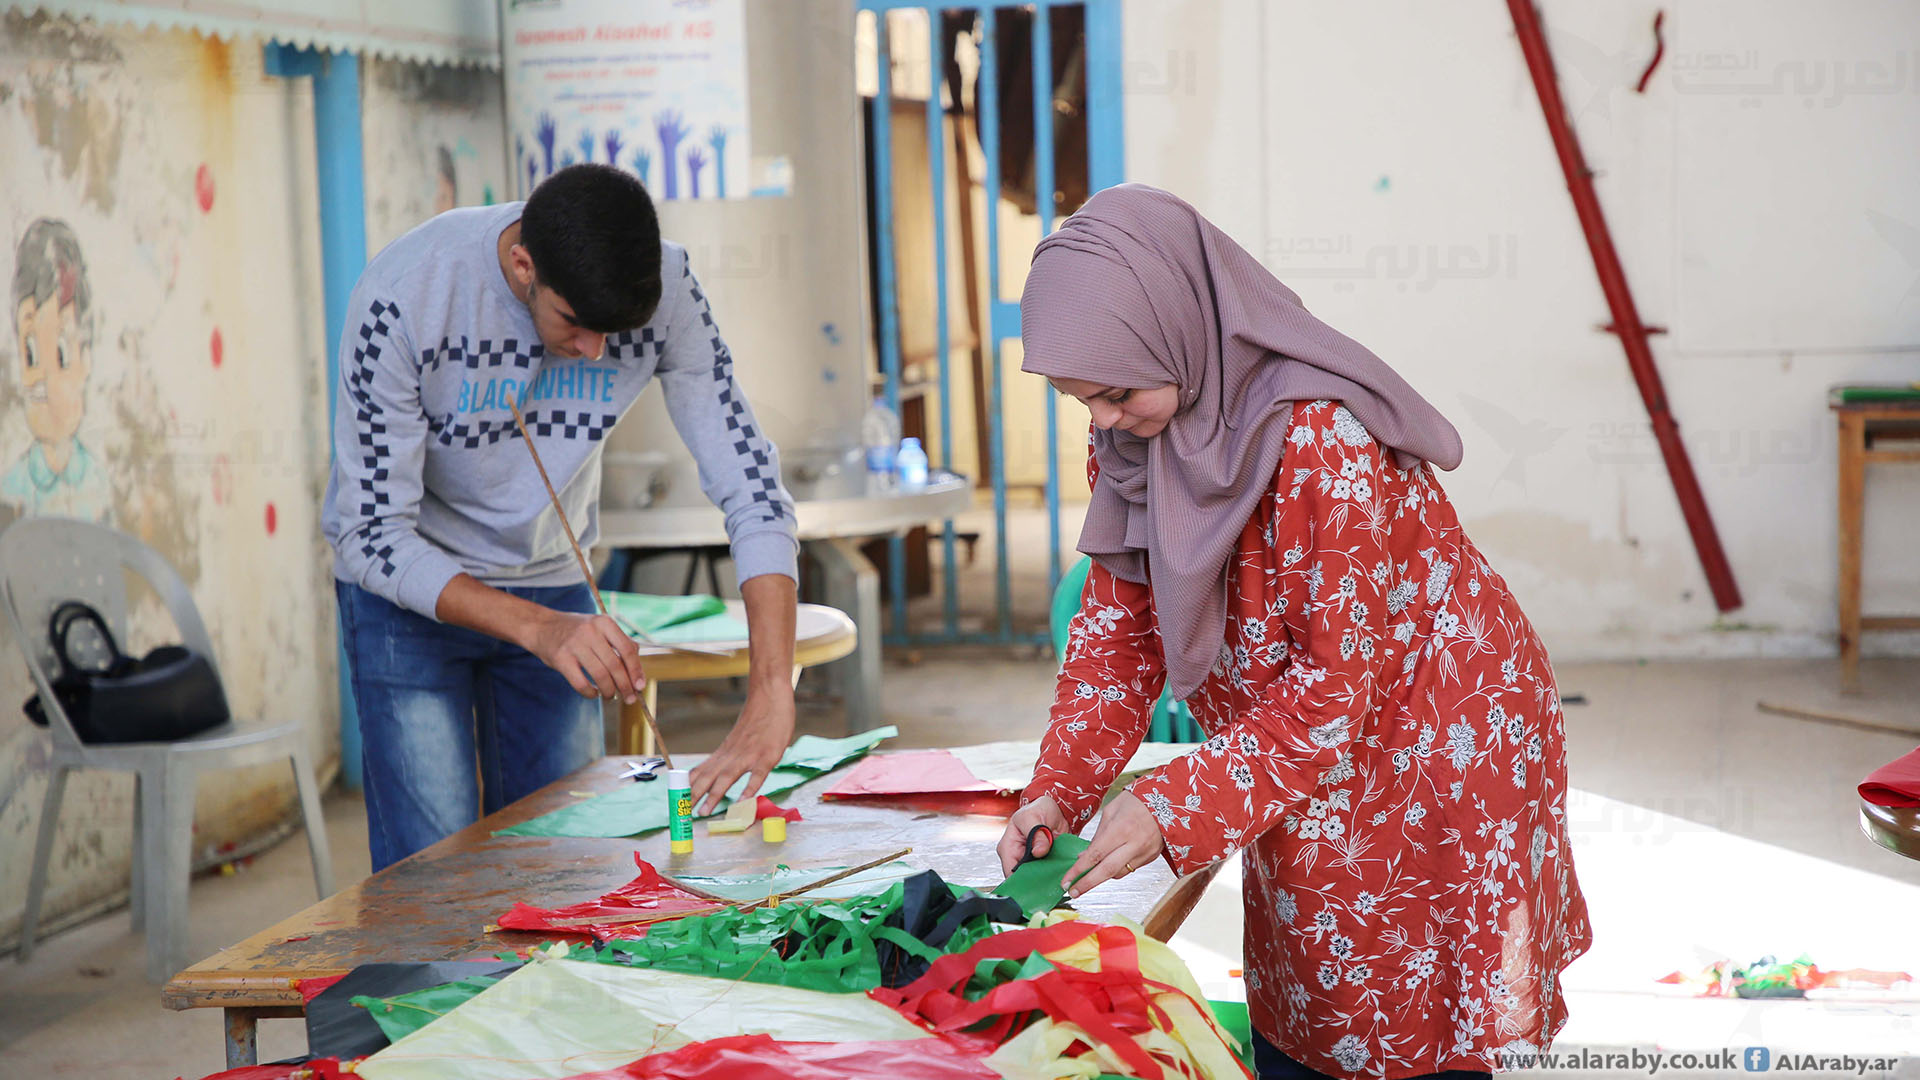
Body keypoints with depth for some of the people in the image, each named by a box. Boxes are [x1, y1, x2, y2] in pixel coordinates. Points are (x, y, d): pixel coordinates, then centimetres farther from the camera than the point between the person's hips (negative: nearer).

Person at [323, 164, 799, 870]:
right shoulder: (403, 298, -29)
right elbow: (372, 536, -25)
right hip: (407, 589, -3)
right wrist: (537, 628, -37)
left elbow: (750, 484, -20)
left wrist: (771, 695, -31)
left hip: (553, 583, 3)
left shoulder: (665, 290, -21)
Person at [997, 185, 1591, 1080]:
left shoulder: (1323, 440, -29)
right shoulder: (1131, 432, -5)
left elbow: (1336, 679, -27)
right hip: (1300, 773, 7)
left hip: (1430, 761, -7)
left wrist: (1177, 807, -28)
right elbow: (1119, 619, 1)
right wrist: (1058, 790, -11)